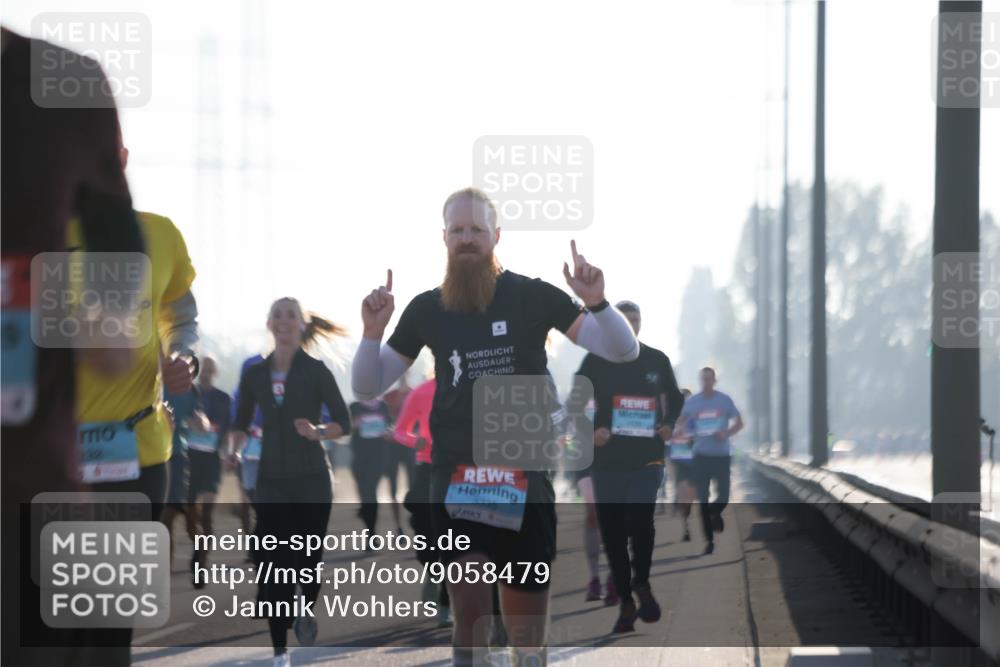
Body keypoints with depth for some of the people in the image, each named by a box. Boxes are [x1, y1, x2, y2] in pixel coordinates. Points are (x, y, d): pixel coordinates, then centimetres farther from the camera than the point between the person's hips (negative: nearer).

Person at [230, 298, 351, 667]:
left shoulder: (316, 371, -3)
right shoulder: (255, 374, 6)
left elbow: (343, 422, -3)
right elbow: (242, 423, 14)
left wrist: (318, 431, -23)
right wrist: (236, 449, -6)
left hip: (311, 480, -2)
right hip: (271, 481, 2)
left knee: (309, 559, 0)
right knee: (275, 565, -4)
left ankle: (307, 610, 34)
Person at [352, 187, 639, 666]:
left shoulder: (532, 297, -2)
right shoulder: (426, 309, 5)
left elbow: (624, 351, -4)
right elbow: (367, 388, 10)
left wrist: (596, 303, -23)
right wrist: (373, 332, -8)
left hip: (524, 481, -1)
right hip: (455, 482, 1)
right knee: (470, 612, -14)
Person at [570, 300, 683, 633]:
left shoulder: (657, 360, 7)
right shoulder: (597, 361, 2)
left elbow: (674, 397, 21)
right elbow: (576, 402, 3)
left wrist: (668, 425, 3)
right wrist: (590, 431, -13)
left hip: (647, 456, -1)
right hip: (608, 457, 1)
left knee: (640, 519, -20)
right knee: (612, 530, 2)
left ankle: (641, 583, 5)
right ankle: (625, 602, 12)